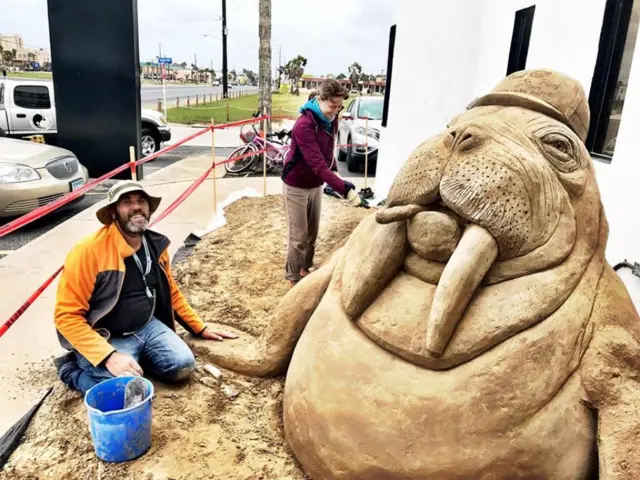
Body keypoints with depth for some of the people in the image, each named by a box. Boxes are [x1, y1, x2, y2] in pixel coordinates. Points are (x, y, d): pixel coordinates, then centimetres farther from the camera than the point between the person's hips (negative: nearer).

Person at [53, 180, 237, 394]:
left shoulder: (156, 245, 0)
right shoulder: (89, 251, -21)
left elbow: (171, 293, 14)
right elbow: (67, 316, -20)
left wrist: (201, 328, 14)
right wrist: (109, 356, -28)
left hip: (147, 327, 5)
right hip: (106, 340, -5)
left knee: (183, 365, -15)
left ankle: (136, 357, 12)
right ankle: (73, 368, 5)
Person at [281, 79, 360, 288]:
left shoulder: (330, 121, -5)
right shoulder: (304, 125, -30)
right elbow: (317, 163, -39)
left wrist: (334, 169, -3)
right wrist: (344, 188, -46)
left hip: (316, 185, 7)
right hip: (296, 186, -7)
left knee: (312, 233, 17)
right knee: (298, 237, 2)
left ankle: (305, 269, 36)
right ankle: (293, 278, 19)